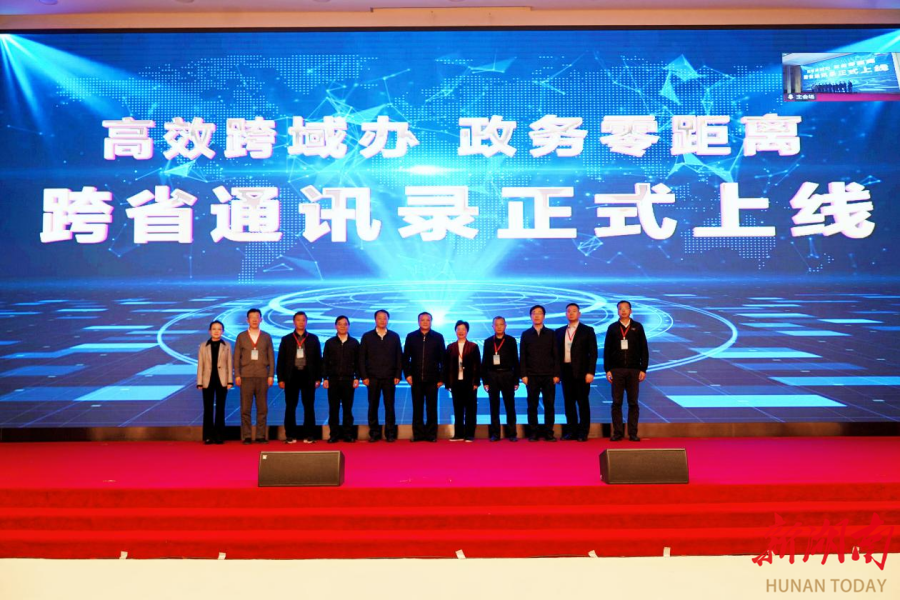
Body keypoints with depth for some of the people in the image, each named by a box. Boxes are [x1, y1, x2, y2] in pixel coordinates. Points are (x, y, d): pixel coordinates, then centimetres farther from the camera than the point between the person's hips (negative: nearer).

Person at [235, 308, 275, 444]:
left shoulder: (266, 337, 9)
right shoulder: (241, 336, 8)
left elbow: (271, 357, 7)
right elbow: (236, 357, 5)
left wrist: (271, 375, -1)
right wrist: (237, 375, -3)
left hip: (262, 377, 1)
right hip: (246, 376, -1)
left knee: (262, 408, 1)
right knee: (245, 408, -2)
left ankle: (261, 436, 6)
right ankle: (246, 436, 3)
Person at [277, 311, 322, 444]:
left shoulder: (313, 338, 8)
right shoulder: (286, 339, 8)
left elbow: (318, 359, 7)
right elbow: (281, 360, 6)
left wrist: (318, 378, 1)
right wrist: (280, 379, -1)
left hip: (308, 376, 0)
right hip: (291, 376, 0)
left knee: (309, 407, 2)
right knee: (290, 407, 2)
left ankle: (309, 435, 8)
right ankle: (290, 435, 9)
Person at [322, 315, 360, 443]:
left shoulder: (354, 343, 5)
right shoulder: (330, 343, 6)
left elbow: (358, 362, 5)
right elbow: (325, 362, 6)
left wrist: (357, 378, -2)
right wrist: (325, 378, -1)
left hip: (348, 380, -1)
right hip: (333, 380, 1)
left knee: (348, 408, 3)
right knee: (333, 409, 2)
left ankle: (348, 434, 8)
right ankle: (334, 435, 7)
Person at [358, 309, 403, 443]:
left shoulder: (394, 336, 8)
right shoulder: (367, 336, 7)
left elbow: (399, 357, 7)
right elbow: (362, 358, 4)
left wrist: (397, 375, -1)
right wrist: (364, 376, -3)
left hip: (389, 378, 0)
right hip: (372, 378, 0)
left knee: (390, 406, 2)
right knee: (373, 407, 3)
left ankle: (390, 433, 9)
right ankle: (374, 433, 11)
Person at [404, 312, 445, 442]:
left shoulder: (438, 337, 4)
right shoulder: (411, 337, 7)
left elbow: (442, 359, 4)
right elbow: (406, 357, 8)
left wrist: (441, 378, -1)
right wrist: (407, 374, -1)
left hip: (432, 379, -1)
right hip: (416, 379, 1)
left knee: (431, 408, 3)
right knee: (417, 408, 5)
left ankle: (431, 434, 10)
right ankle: (418, 434, 11)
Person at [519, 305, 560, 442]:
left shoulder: (551, 333, 8)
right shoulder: (526, 334, 8)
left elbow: (556, 355, 5)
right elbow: (522, 357, 5)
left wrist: (556, 374, -2)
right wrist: (523, 375, -3)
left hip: (549, 375, 0)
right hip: (532, 376, 0)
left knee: (549, 405, 0)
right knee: (532, 405, 2)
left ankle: (548, 433, 7)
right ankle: (533, 433, 8)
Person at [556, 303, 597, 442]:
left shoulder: (587, 330, 3)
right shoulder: (559, 331, 13)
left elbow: (593, 353, -2)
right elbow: (557, 352, 12)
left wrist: (590, 372, -11)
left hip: (581, 372, -3)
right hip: (565, 371, 3)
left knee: (583, 402, 1)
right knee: (569, 402, 6)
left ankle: (583, 432, 7)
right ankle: (571, 431, 12)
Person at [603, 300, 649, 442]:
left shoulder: (637, 327, 6)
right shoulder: (612, 328, 7)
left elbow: (644, 349, 5)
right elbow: (607, 350, 6)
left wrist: (643, 369, -1)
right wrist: (607, 370, -1)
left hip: (633, 370, 0)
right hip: (616, 370, 0)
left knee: (633, 403, 2)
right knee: (616, 403, 0)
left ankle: (633, 433, 7)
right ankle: (617, 433, 5)